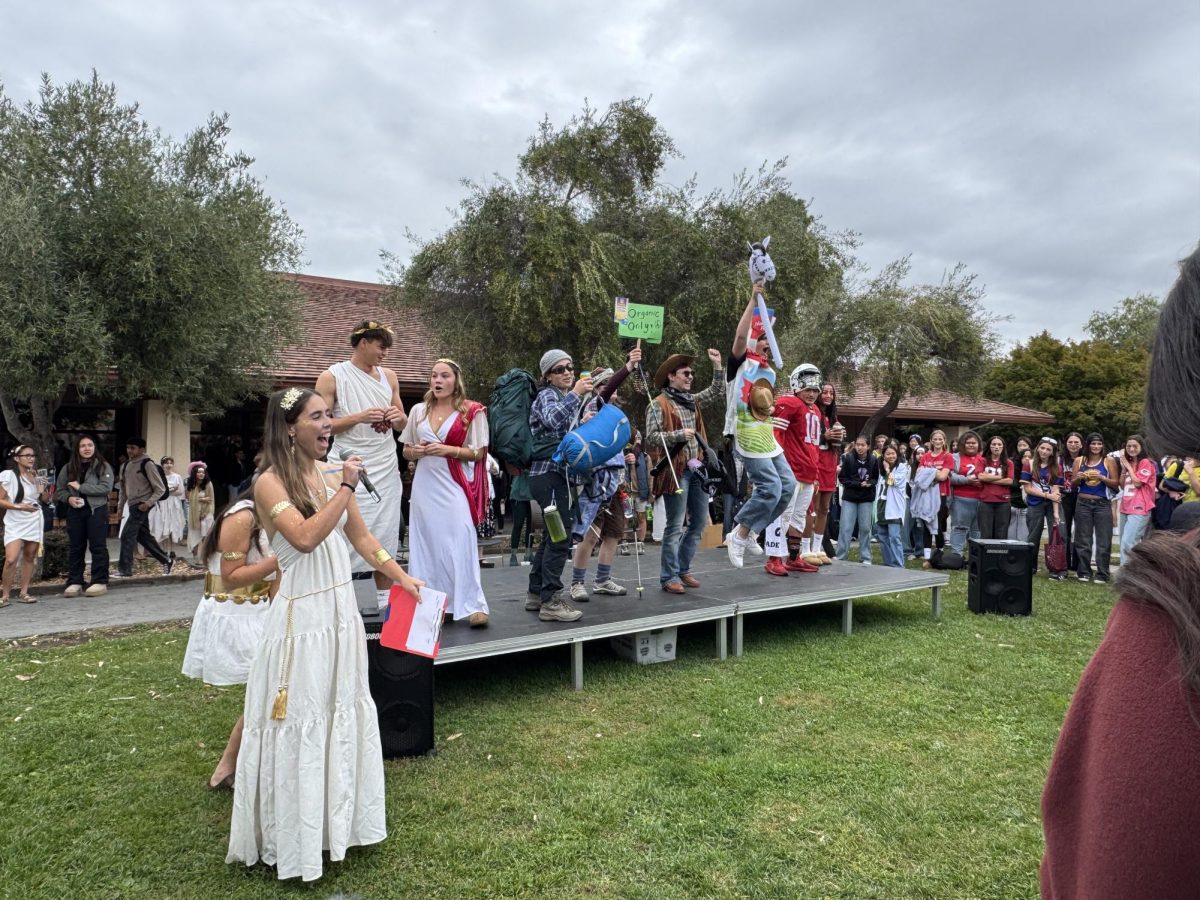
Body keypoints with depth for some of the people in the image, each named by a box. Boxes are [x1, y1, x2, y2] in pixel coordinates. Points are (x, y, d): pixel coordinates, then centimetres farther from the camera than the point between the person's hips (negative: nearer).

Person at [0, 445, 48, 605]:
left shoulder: (36, 476, 10)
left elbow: (46, 500, 16)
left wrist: (42, 490, -4)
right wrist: (19, 506, -18)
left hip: (34, 521, 5)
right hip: (15, 522, -5)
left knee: (29, 557, 5)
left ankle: (23, 593, 12)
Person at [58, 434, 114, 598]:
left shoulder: (103, 466, 0)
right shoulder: (68, 468, 10)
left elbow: (106, 488, -13)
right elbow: (59, 490, 14)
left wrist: (80, 487, -14)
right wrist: (68, 498, -8)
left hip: (97, 510, -4)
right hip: (75, 512, 4)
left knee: (98, 546, -2)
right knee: (75, 547, 7)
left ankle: (100, 582, 3)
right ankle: (74, 582, 14)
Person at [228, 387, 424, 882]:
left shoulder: (331, 478, 7)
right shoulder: (270, 483, -13)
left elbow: (362, 537, 12)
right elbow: (305, 538, -26)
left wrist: (402, 577, 7)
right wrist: (346, 488, -23)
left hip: (342, 610, 7)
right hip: (301, 617, -7)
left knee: (343, 712, 17)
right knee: (300, 722, 3)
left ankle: (339, 818, 35)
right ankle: (295, 835, 21)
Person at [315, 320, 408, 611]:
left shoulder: (389, 377, 11)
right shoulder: (332, 377, -3)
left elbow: (403, 425, 19)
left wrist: (399, 417, -5)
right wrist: (358, 418, -17)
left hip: (385, 467, 5)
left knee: (385, 534, 8)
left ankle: (385, 599, 16)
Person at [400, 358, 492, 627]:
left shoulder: (472, 411, -1)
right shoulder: (419, 410, 11)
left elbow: (478, 453, -2)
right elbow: (406, 451, 16)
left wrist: (448, 450, -15)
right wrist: (417, 451, -6)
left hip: (456, 486, -4)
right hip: (425, 486, 4)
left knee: (460, 543, -10)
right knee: (428, 544, 5)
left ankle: (472, 605, -4)